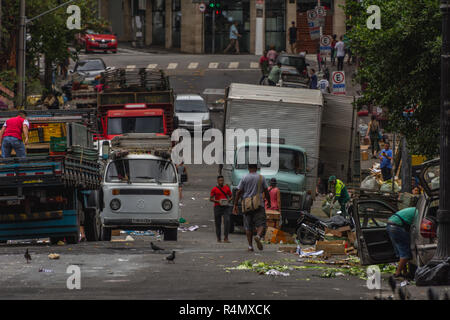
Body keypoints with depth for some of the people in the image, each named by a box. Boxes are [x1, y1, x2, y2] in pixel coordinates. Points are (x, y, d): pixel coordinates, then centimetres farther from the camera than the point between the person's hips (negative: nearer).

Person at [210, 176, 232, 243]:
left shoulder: (227, 188, 9)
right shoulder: (214, 189, 1)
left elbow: (231, 196, 17)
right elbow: (211, 199, 1)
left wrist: (228, 200, -5)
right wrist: (217, 201, -15)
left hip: (226, 207, 1)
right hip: (217, 207, -1)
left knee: (227, 221, -16)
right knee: (218, 223, 3)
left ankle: (226, 238, -17)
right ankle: (218, 238, 18)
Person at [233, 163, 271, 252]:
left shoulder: (244, 178, 1)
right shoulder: (261, 178, 1)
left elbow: (239, 192, -1)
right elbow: (266, 191, 5)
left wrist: (235, 205, 4)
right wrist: (269, 202, 19)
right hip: (259, 205, -1)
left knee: (248, 227, 8)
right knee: (261, 224, -1)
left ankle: (250, 246, 5)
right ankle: (258, 236, -31)